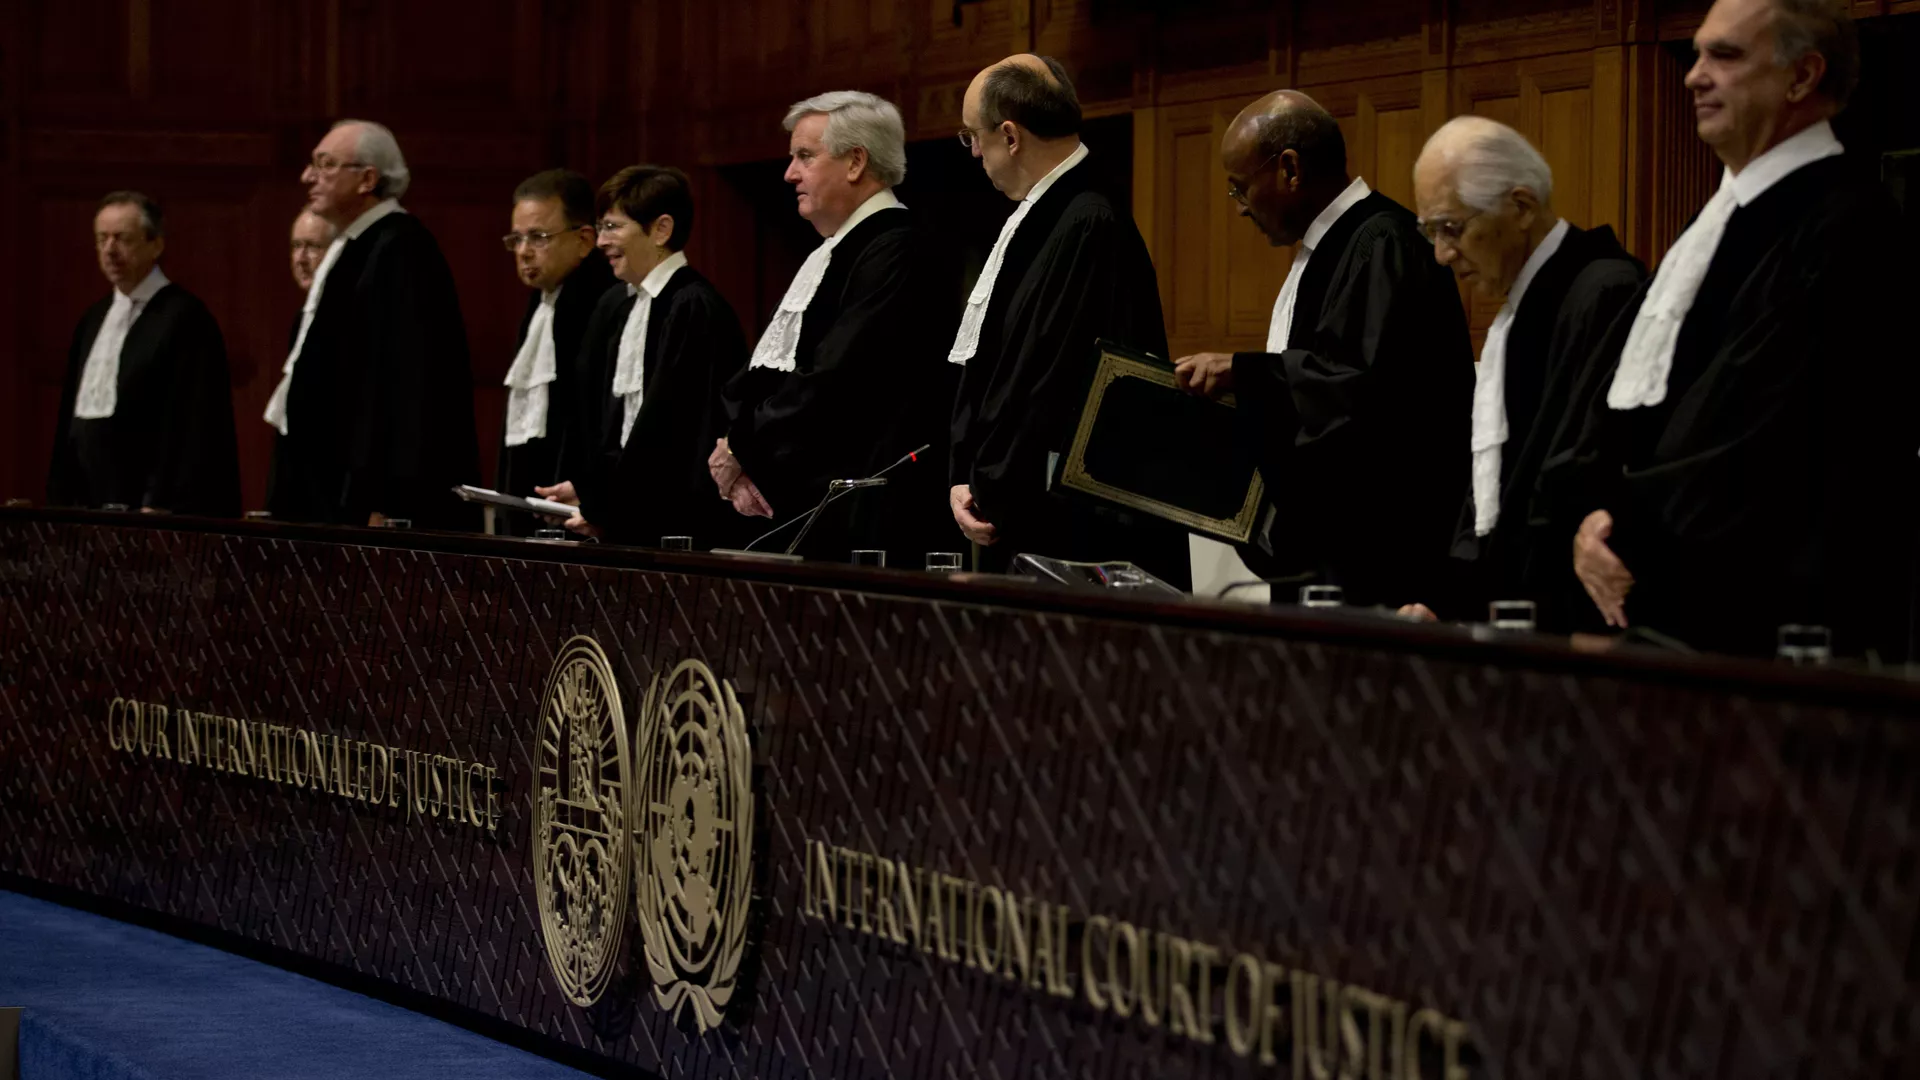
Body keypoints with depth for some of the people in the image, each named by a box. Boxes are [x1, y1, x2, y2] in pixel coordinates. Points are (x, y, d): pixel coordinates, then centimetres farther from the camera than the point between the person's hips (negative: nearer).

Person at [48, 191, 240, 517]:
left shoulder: (187, 318, -8)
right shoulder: (93, 320, 16)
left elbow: (188, 426, -14)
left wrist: (157, 505, -18)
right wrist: (60, 500, 14)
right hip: (87, 509, 7)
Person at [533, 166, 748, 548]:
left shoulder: (695, 310, -13)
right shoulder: (613, 308, 15)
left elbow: (665, 424, -16)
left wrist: (602, 506, -11)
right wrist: (580, 486, 6)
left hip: (678, 523, -8)